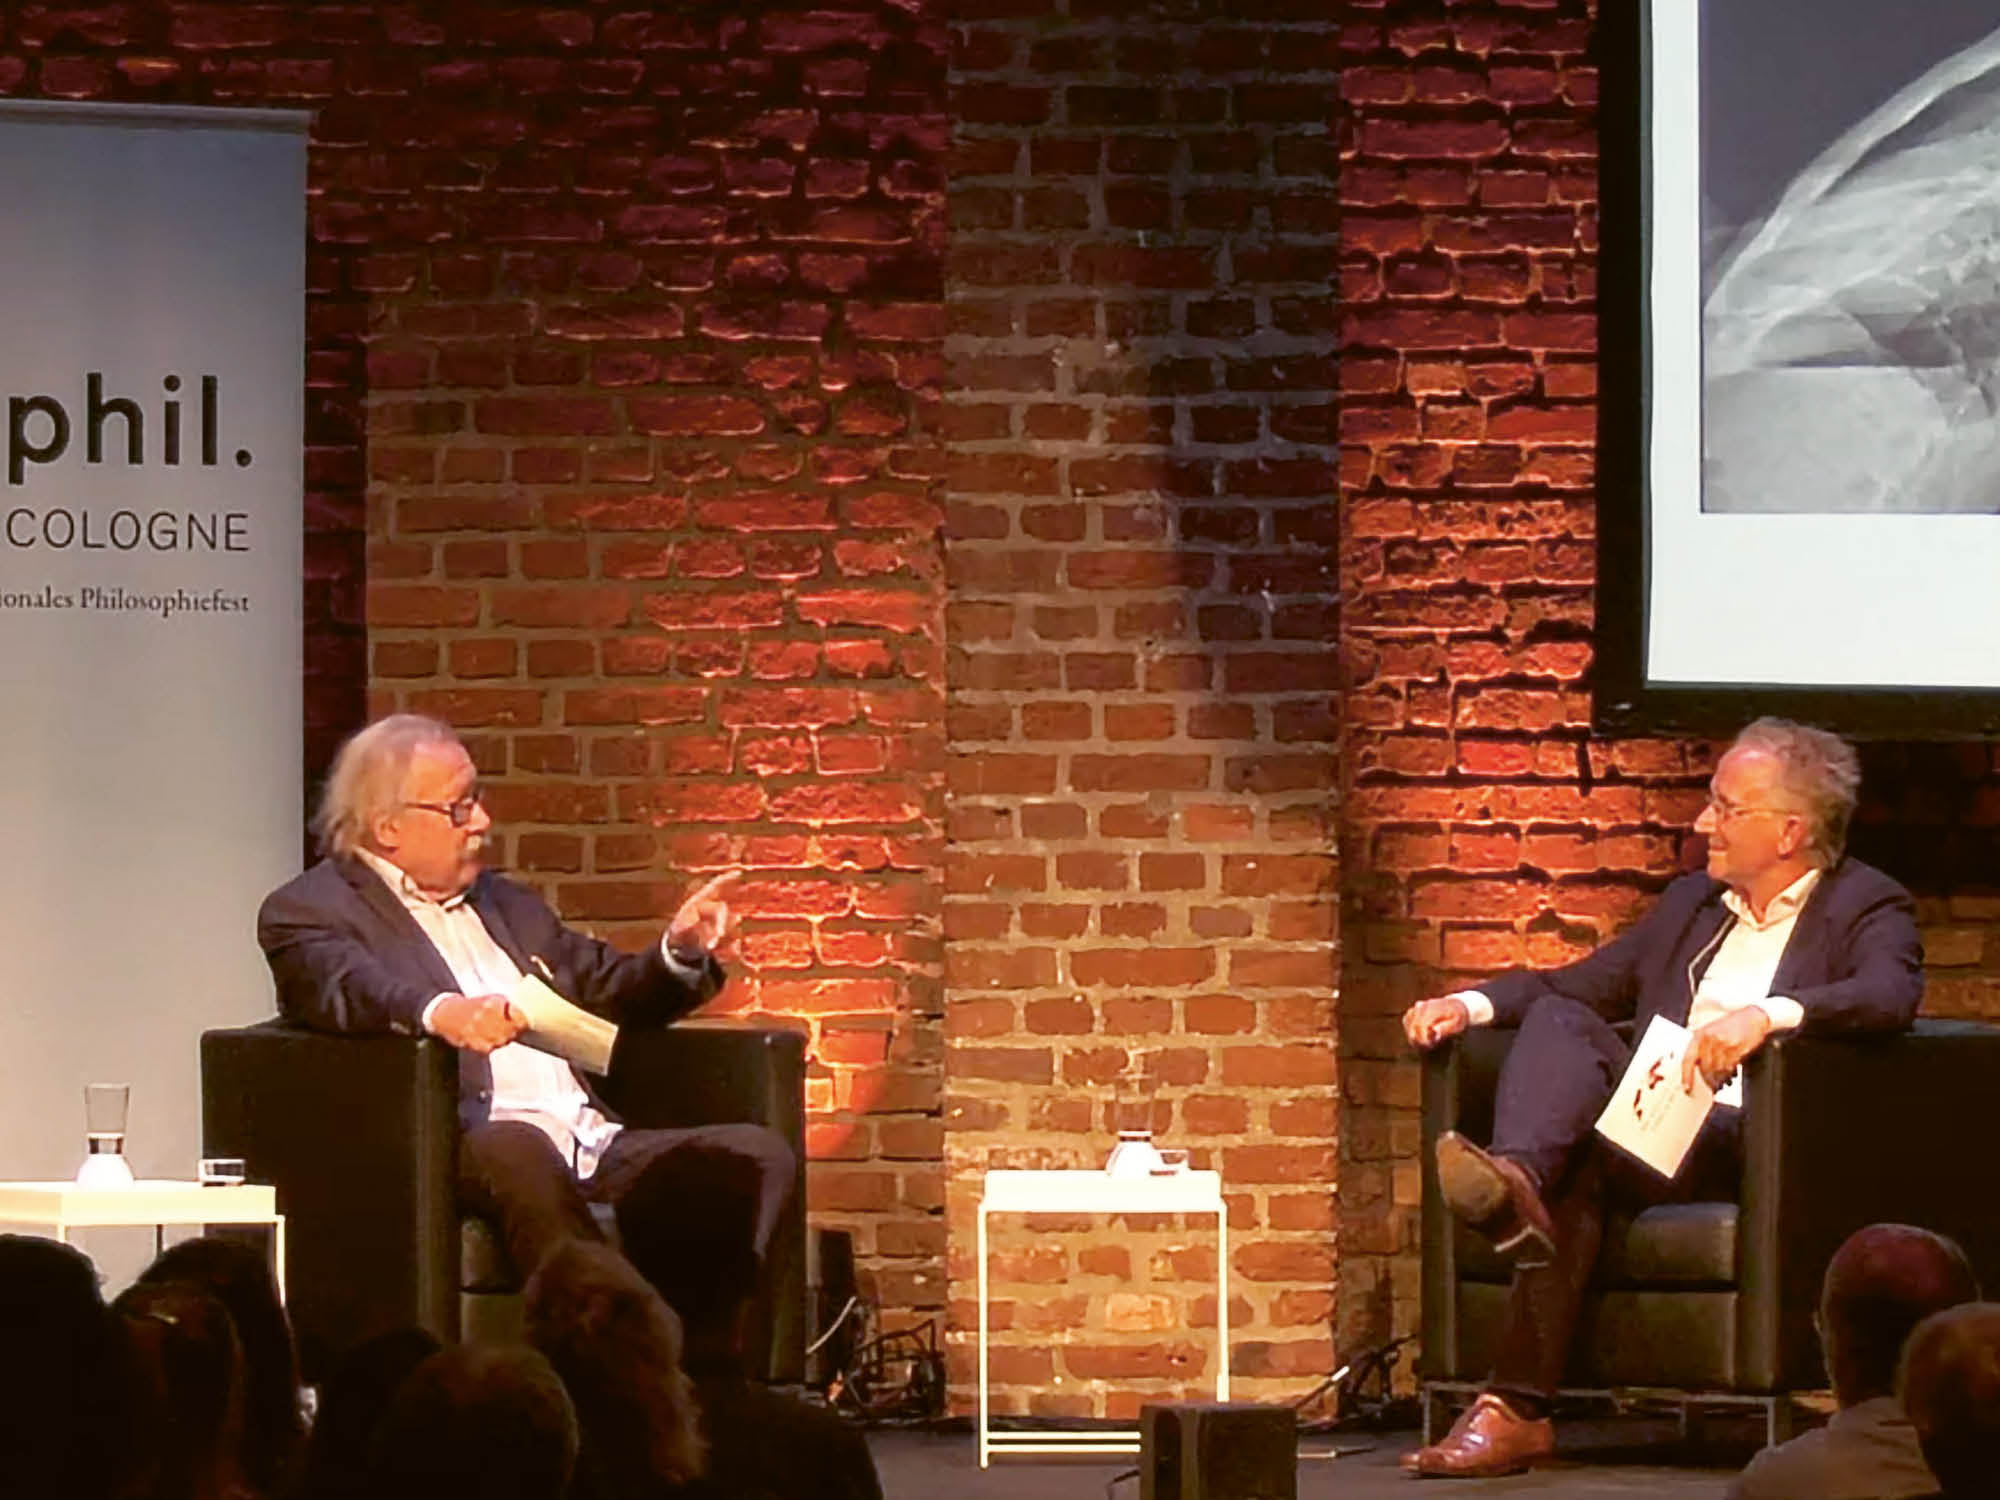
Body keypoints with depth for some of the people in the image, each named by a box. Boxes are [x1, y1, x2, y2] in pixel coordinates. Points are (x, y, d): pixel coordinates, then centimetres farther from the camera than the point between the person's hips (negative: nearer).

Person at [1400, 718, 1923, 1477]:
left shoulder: (1868, 908, 4)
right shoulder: (1690, 902, 27)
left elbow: (1889, 996, -18)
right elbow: (1581, 985, 27)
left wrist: (1766, 1016, -35)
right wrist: (1471, 1005, 7)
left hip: (1748, 1143, -6)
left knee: (1574, 1163, -32)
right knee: (1559, 1020, -21)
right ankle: (1517, 1182, -47)